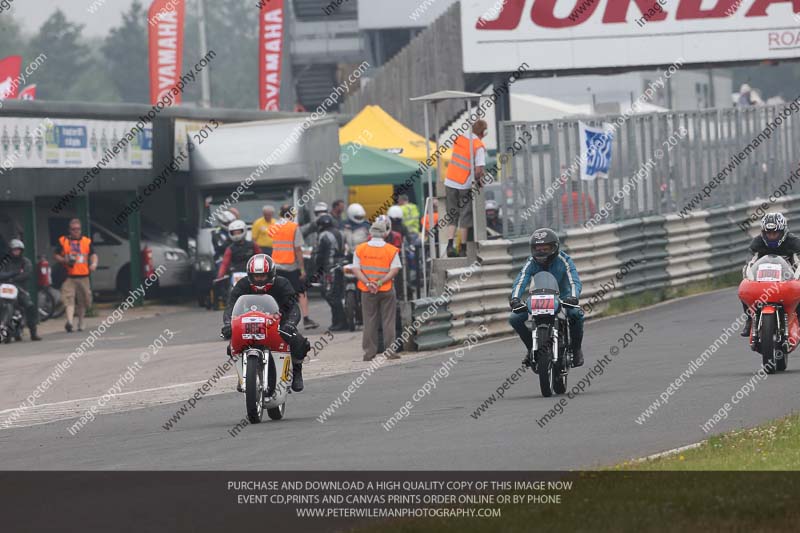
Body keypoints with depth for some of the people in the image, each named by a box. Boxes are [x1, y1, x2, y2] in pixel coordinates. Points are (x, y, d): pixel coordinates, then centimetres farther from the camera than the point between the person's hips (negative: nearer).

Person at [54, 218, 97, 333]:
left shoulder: (87, 241, 11)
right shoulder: (63, 241, 7)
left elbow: (93, 254, 4)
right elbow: (56, 255, 11)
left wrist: (94, 263, -18)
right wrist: (65, 260, -8)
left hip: (83, 276, 2)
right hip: (69, 276, -2)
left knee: (83, 302, 12)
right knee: (69, 300, -17)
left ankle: (81, 323, 28)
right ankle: (69, 321, -29)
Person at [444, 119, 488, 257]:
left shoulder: (459, 138, 5)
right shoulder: (479, 147, -13)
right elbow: (479, 170, -20)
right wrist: (478, 178, 2)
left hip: (450, 182, 4)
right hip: (465, 185, -4)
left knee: (452, 216, 12)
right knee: (465, 219, 6)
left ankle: (450, 245, -3)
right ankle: (462, 249, 7)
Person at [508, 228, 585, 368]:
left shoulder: (564, 260, -14)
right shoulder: (531, 262, -8)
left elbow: (574, 281, -26)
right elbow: (520, 281, -22)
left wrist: (573, 297, -49)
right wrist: (515, 298, -44)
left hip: (562, 298, -3)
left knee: (576, 314, -36)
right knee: (514, 319, -17)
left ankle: (576, 348, -10)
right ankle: (531, 347, 6)